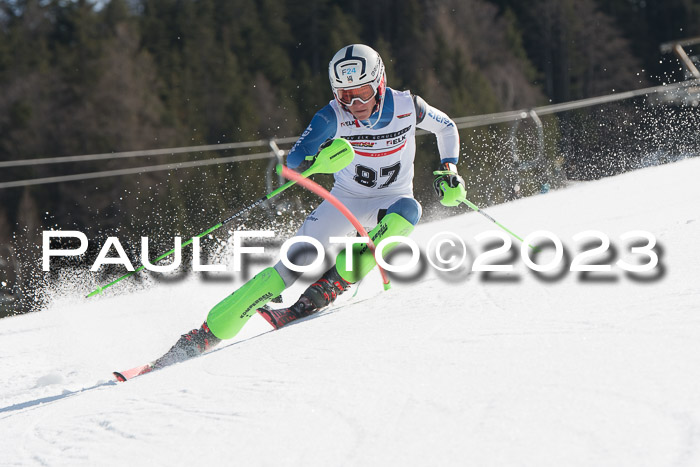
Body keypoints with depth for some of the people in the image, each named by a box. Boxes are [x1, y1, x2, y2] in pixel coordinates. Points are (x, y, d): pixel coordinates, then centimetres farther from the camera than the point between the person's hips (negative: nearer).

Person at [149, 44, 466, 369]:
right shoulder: (333, 118, -19)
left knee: (408, 210, -36)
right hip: (345, 198, -1)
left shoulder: (406, 106, -16)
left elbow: (446, 127, 5)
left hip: (391, 200, 1)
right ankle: (208, 333, -15)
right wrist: (316, 160, -47)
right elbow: (294, 161, -25)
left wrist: (448, 170, -7)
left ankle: (329, 286, -33)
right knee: (298, 260, -18)